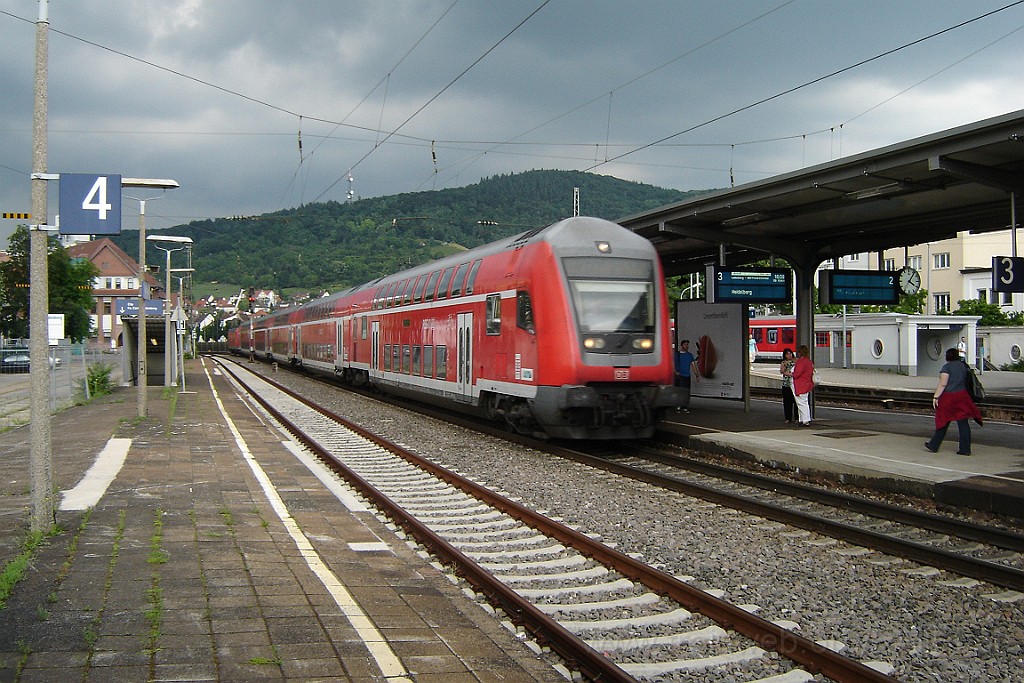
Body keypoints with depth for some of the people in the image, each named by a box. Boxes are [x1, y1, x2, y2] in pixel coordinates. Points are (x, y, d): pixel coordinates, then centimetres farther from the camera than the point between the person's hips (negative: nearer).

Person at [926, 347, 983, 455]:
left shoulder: (947, 367, -11)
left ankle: (933, 446, 17)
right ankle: (965, 449, 1)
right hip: (962, 396, 5)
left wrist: (935, 397, -14)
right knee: (963, 423, 3)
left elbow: (943, 384, -17)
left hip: (948, 397, -5)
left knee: (943, 422, 5)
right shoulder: (964, 366, 9)